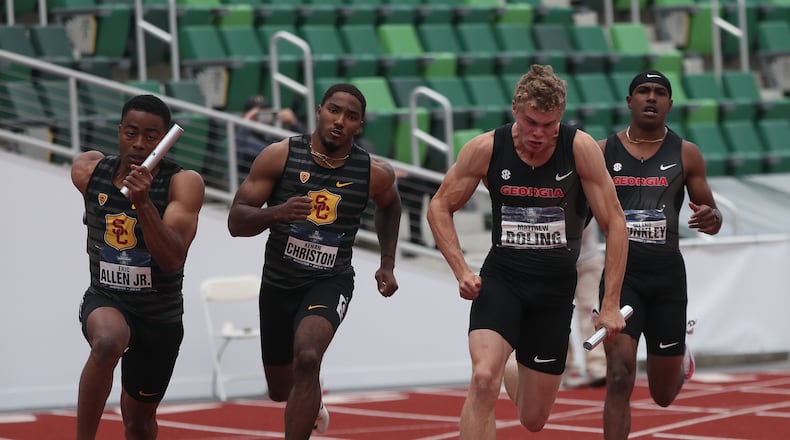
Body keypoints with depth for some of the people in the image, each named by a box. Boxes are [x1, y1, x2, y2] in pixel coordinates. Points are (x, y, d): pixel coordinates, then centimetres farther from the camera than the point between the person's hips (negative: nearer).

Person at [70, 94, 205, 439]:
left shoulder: (184, 184, -17)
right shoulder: (87, 171, -6)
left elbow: (173, 259, -29)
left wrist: (143, 202, -37)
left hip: (161, 316, 0)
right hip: (105, 300, 0)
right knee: (108, 343, -38)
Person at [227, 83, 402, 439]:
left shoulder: (375, 174, -9)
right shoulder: (279, 156, -13)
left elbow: (389, 205, 17)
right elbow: (236, 222, -14)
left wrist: (387, 264, 12)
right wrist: (276, 213, -33)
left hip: (330, 283, -2)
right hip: (278, 282, 2)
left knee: (306, 359, -33)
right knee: (281, 391, 18)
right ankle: (311, 404, 57)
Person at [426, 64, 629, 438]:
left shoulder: (581, 149, -12)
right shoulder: (486, 149, -10)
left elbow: (614, 223, -7)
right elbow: (440, 207, 4)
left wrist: (611, 304, -10)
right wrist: (461, 271, -9)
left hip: (556, 288, 1)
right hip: (500, 278, -1)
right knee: (483, 379, -29)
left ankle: (519, 379, 46)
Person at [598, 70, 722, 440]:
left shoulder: (686, 154, 3)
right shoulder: (602, 152, 2)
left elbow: (712, 216, 7)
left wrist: (712, 219, -16)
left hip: (667, 274, 1)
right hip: (620, 272, -1)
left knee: (664, 395, 12)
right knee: (620, 377, -18)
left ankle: (679, 357, 50)